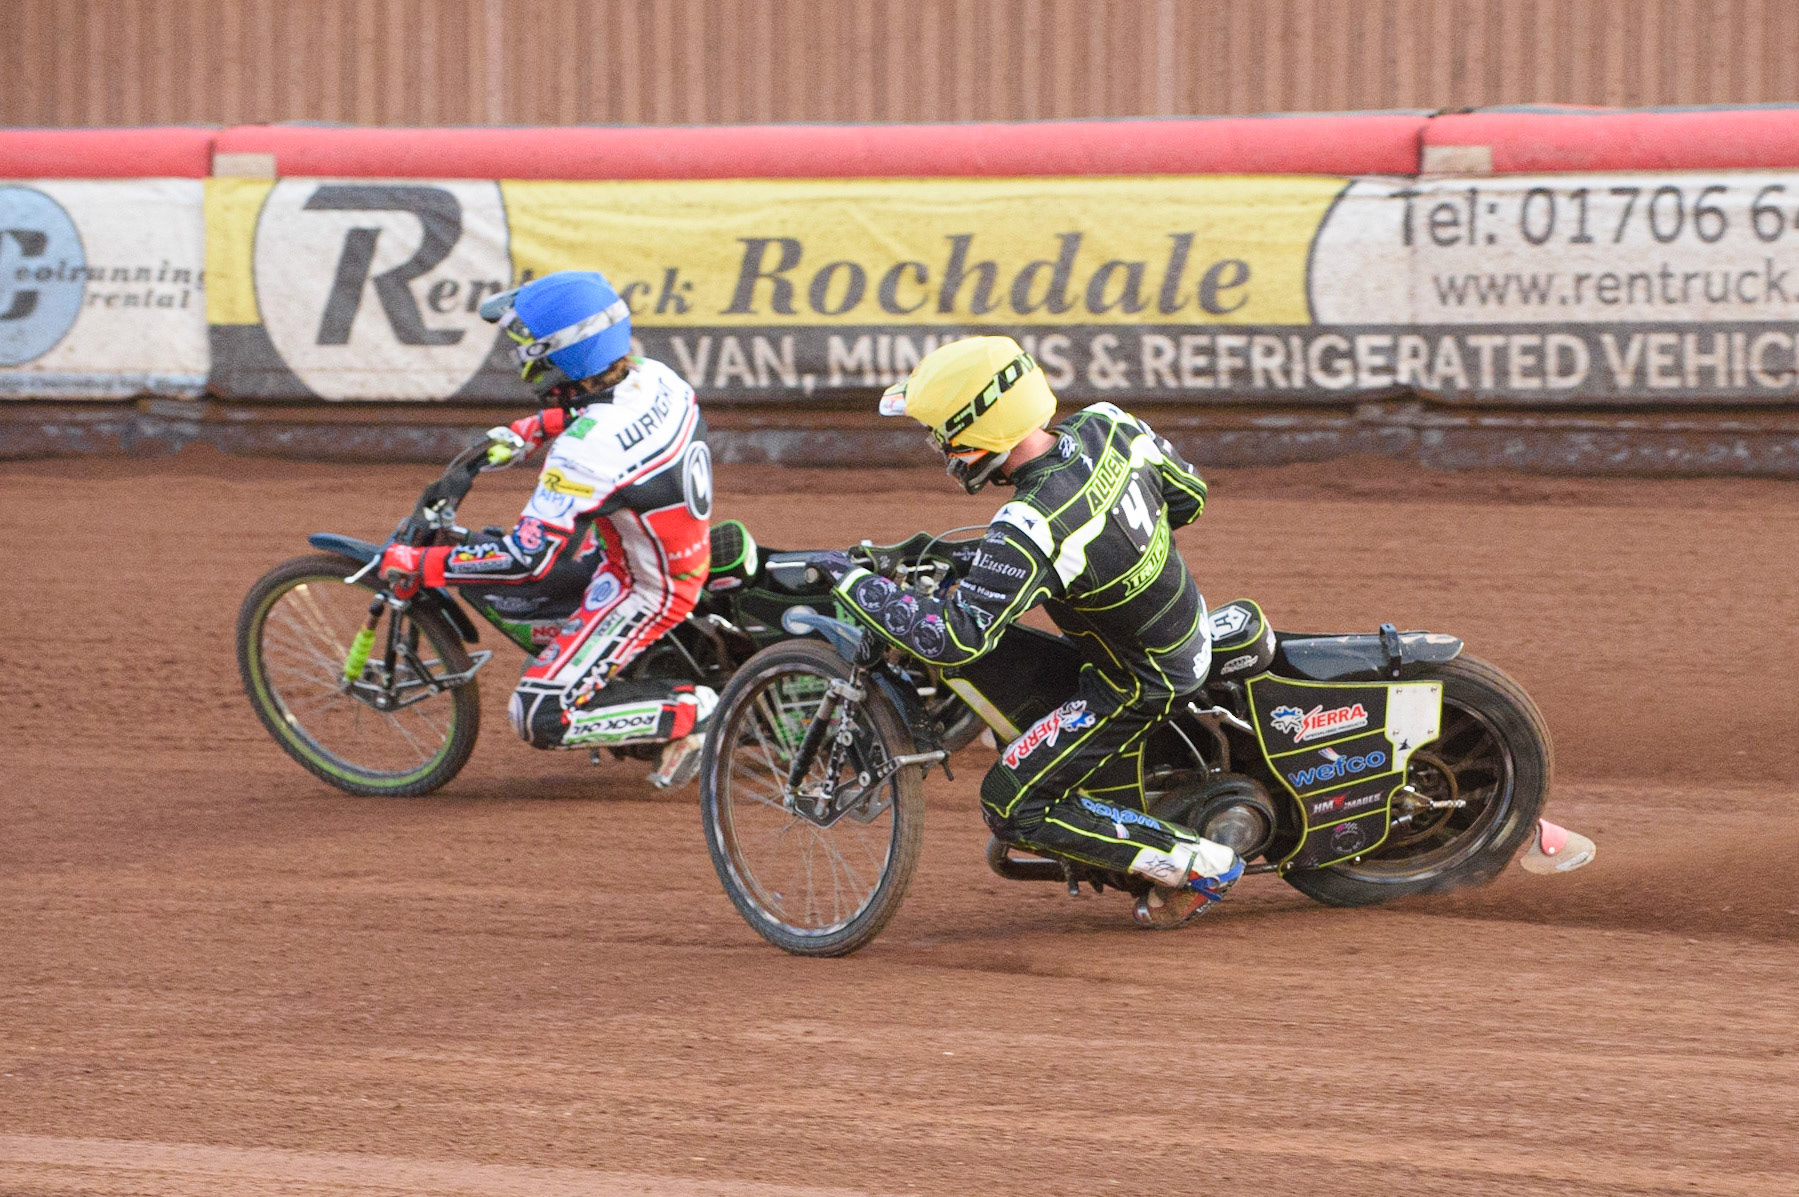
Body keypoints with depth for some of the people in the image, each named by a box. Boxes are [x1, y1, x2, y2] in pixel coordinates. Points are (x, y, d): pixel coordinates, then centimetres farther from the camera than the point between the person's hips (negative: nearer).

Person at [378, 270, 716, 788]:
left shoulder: (586, 450, -35)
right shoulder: (653, 376, -10)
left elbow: (527, 557, -33)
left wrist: (419, 565, -23)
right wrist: (532, 429, 17)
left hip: (647, 590, -9)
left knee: (540, 717, -10)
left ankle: (689, 711, -5)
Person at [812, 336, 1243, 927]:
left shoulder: (1031, 531, -35)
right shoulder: (1106, 425, -13)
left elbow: (952, 637, -36)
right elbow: (1188, 493, 3)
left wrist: (853, 581, -24)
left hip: (1141, 679, -8)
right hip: (1193, 625, 8)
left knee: (1011, 807, -2)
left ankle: (1201, 865, -1)